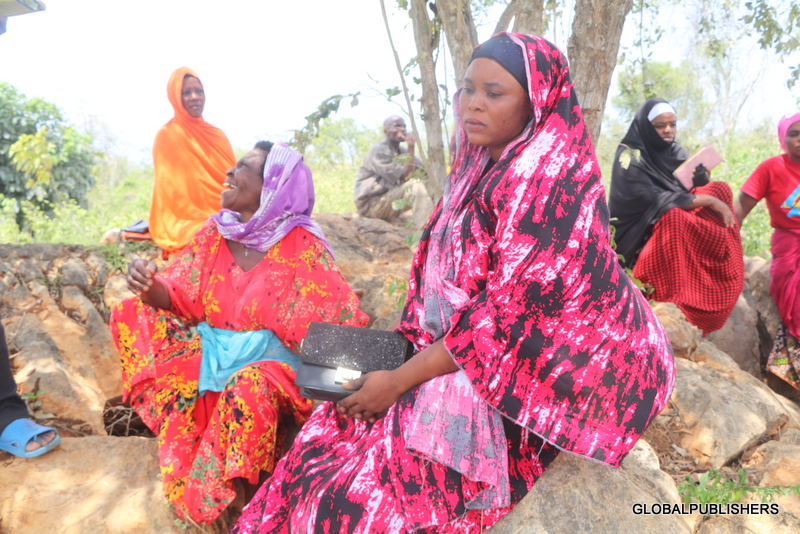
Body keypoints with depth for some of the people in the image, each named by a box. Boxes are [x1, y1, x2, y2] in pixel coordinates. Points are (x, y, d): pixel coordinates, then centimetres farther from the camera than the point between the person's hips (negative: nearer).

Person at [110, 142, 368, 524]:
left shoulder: (301, 245, -14)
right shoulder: (214, 231, 1)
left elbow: (341, 323, -14)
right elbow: (182, 299, 2)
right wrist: (151, 287, -21)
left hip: (268, 362, -5)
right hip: (209, 356, 6)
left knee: (248, 388, -38)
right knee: (133, 315, -6)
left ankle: (239, 496, -6)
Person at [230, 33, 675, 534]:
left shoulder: (551, 182, -19)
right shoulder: (484, 173, 9)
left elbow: (511, 312, -23)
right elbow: (442, 285, 12)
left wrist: (400, 380, -18)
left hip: (534, 376, -8)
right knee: (329, 435, -1)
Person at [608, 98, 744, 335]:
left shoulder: (675, 152, 13)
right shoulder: (630, 156, -9)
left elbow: (702, 186, 9)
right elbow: (653, 200, -22)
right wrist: (709, 201, -24)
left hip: (682, 224, 7)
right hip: (642, 234, -7)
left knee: (721, 190, -10)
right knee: (674, 216, -36)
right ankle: (680, 302, -36)